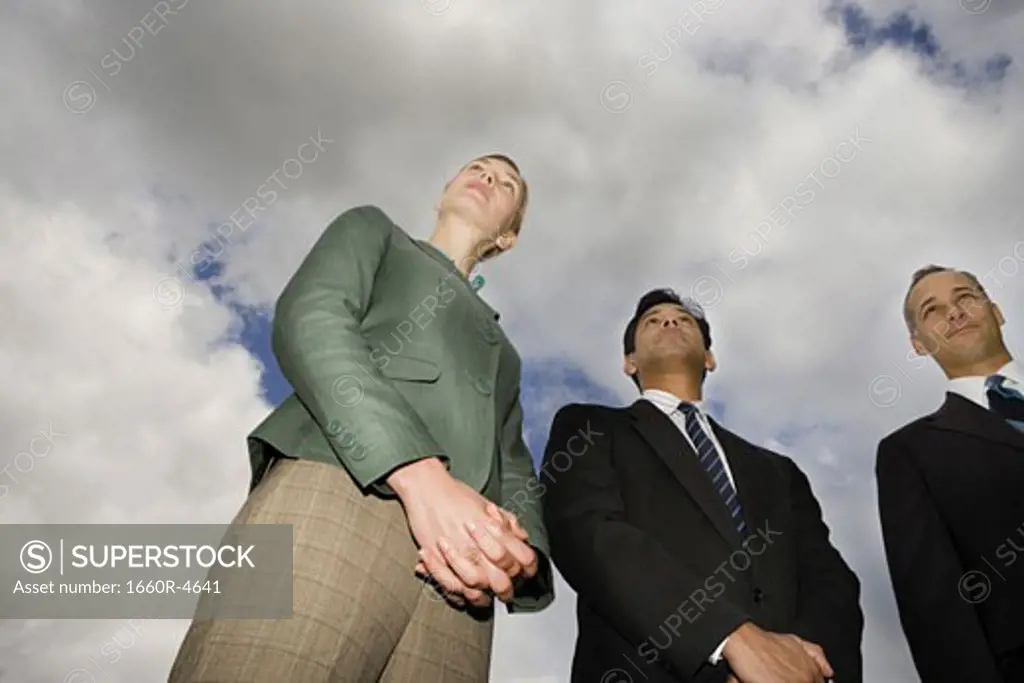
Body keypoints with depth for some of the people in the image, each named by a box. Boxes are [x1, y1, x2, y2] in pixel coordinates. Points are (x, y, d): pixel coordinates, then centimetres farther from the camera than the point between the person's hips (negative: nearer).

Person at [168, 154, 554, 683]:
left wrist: (520, 552, -3)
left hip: (457, 561, 5)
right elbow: (308, 318, 2)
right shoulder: (372, 230, 24)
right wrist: (420, 473, -14)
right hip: (337, 498, -4)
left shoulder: (502, 353, 35)